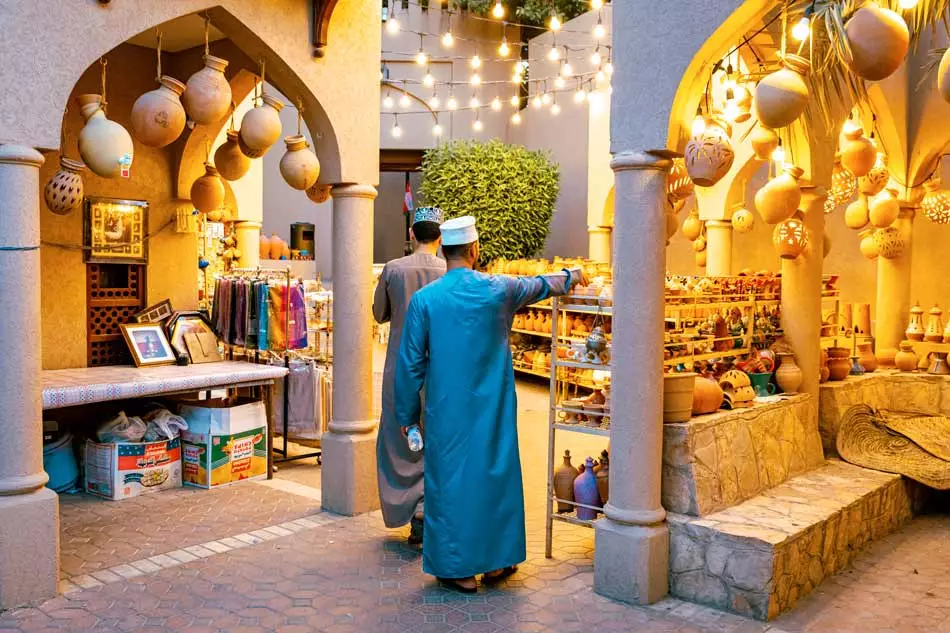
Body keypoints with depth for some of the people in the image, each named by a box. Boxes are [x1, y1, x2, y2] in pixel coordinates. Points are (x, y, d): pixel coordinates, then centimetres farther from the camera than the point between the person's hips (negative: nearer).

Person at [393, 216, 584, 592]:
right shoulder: (498, 289, -3)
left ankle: (458, 570, 15)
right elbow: (541, 285, 18)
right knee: (495, 474, 13)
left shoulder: (424, 299, -7)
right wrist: (571, 277, 40)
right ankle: (495, 562, 25)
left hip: (447, 411, -1)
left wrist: (407, 415, 7)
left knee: (450, 479, 8)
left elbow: (411, 363, -3)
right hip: (492, 409, 1)